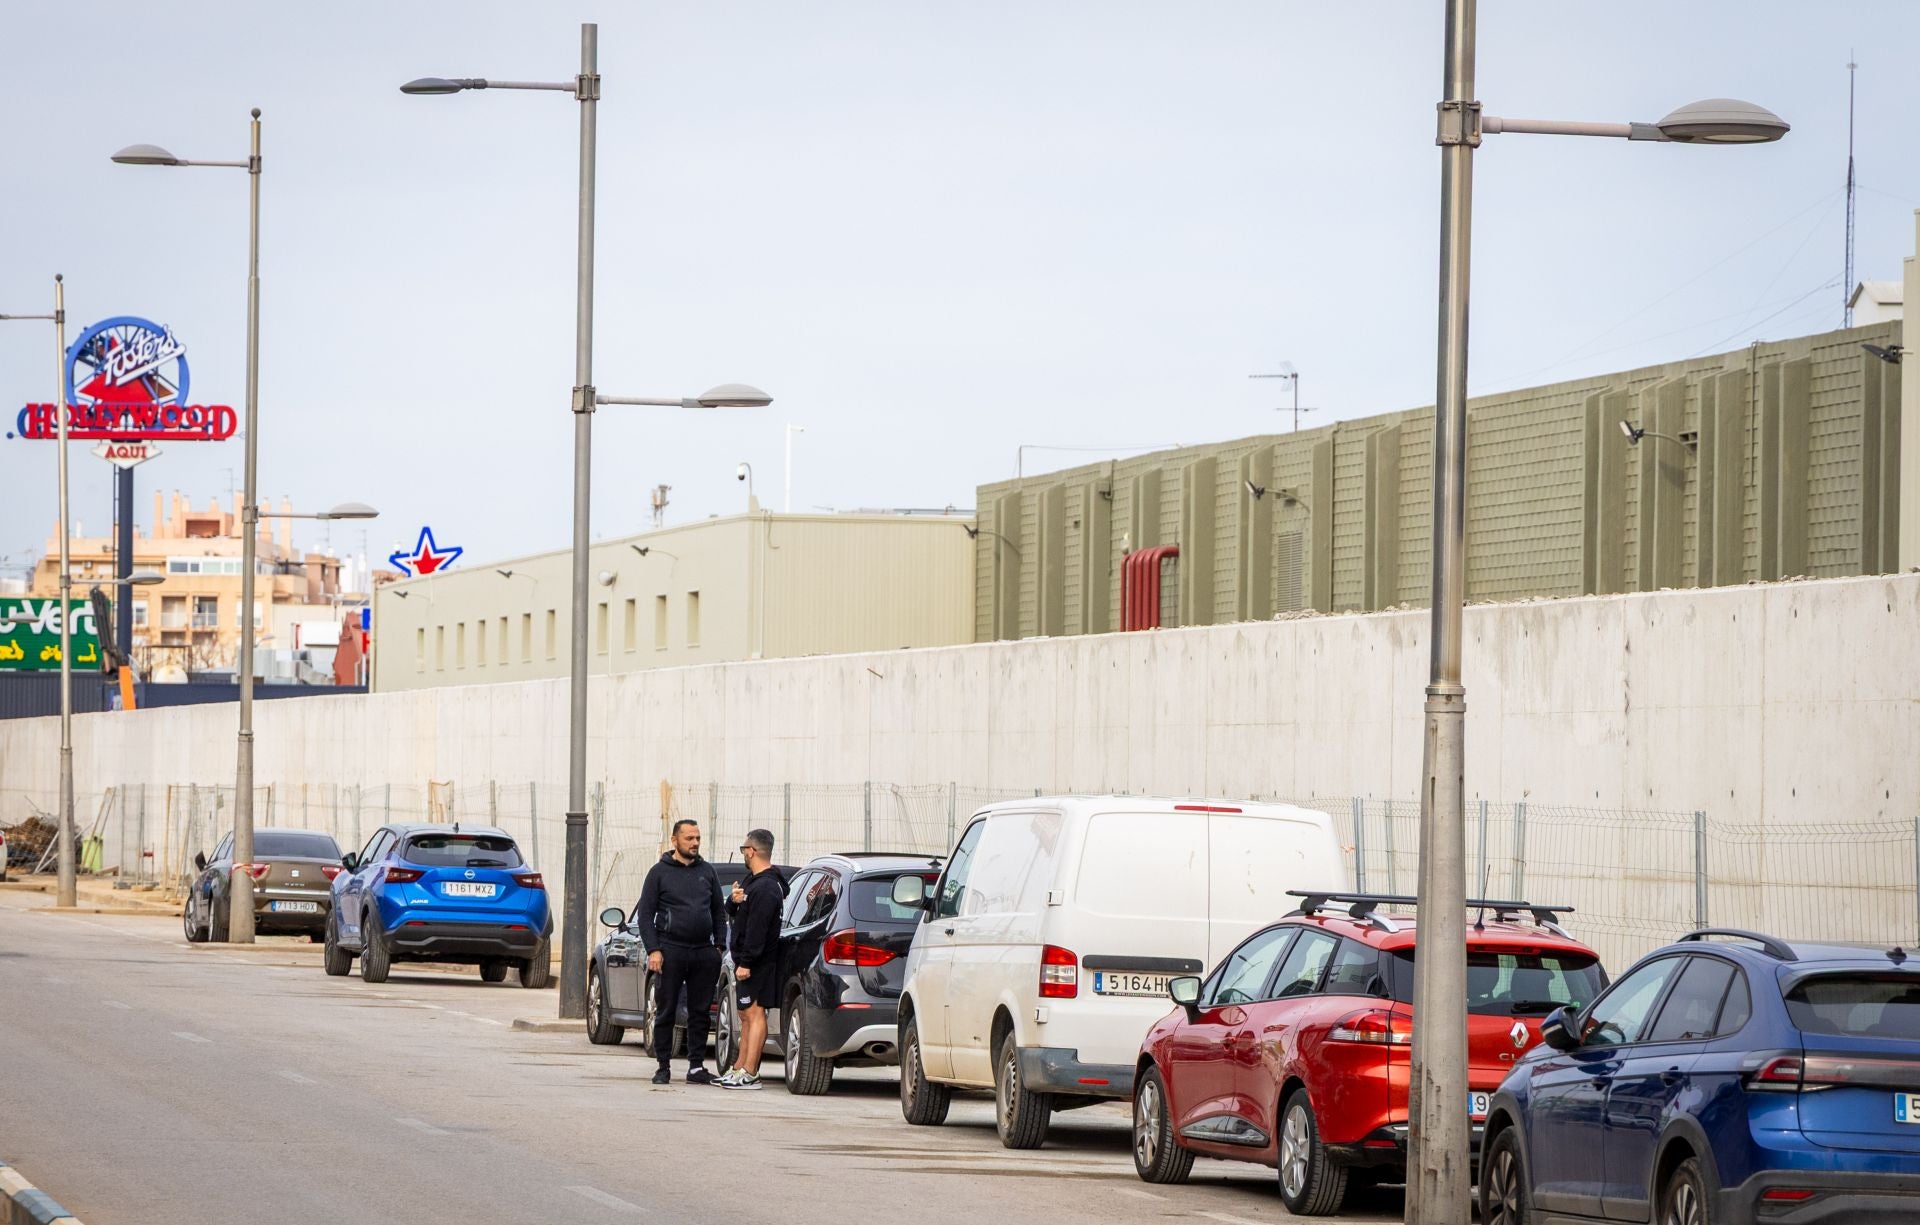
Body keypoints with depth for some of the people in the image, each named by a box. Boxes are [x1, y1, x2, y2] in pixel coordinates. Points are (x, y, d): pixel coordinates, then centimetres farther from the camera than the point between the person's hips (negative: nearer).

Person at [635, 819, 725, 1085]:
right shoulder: (660, 872, 2)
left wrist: (718, 946, 6)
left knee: (700, 1013, 4)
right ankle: (664, 1067, 5)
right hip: (670, 951, -3)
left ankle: (696, 1067, 8)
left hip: (703, 953, 3)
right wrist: (653, 950, -10)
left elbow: (719, 912, 17)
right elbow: (646, 914, 0)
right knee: (665, 1013, 0)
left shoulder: (707, 871, 13)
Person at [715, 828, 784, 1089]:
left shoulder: (765, 888, -18)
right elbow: (735, 913, 22)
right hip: (747, 961, 11)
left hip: (757, 963, -11)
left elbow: (757, 928, -24)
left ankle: (749, 1073, -18)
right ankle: (740, 1070, 21)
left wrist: (746, 962, -26)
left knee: (754, 1013, -13)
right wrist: (734, 901, -2)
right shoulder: (753, 881, 17)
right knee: (747, 1015, 15)